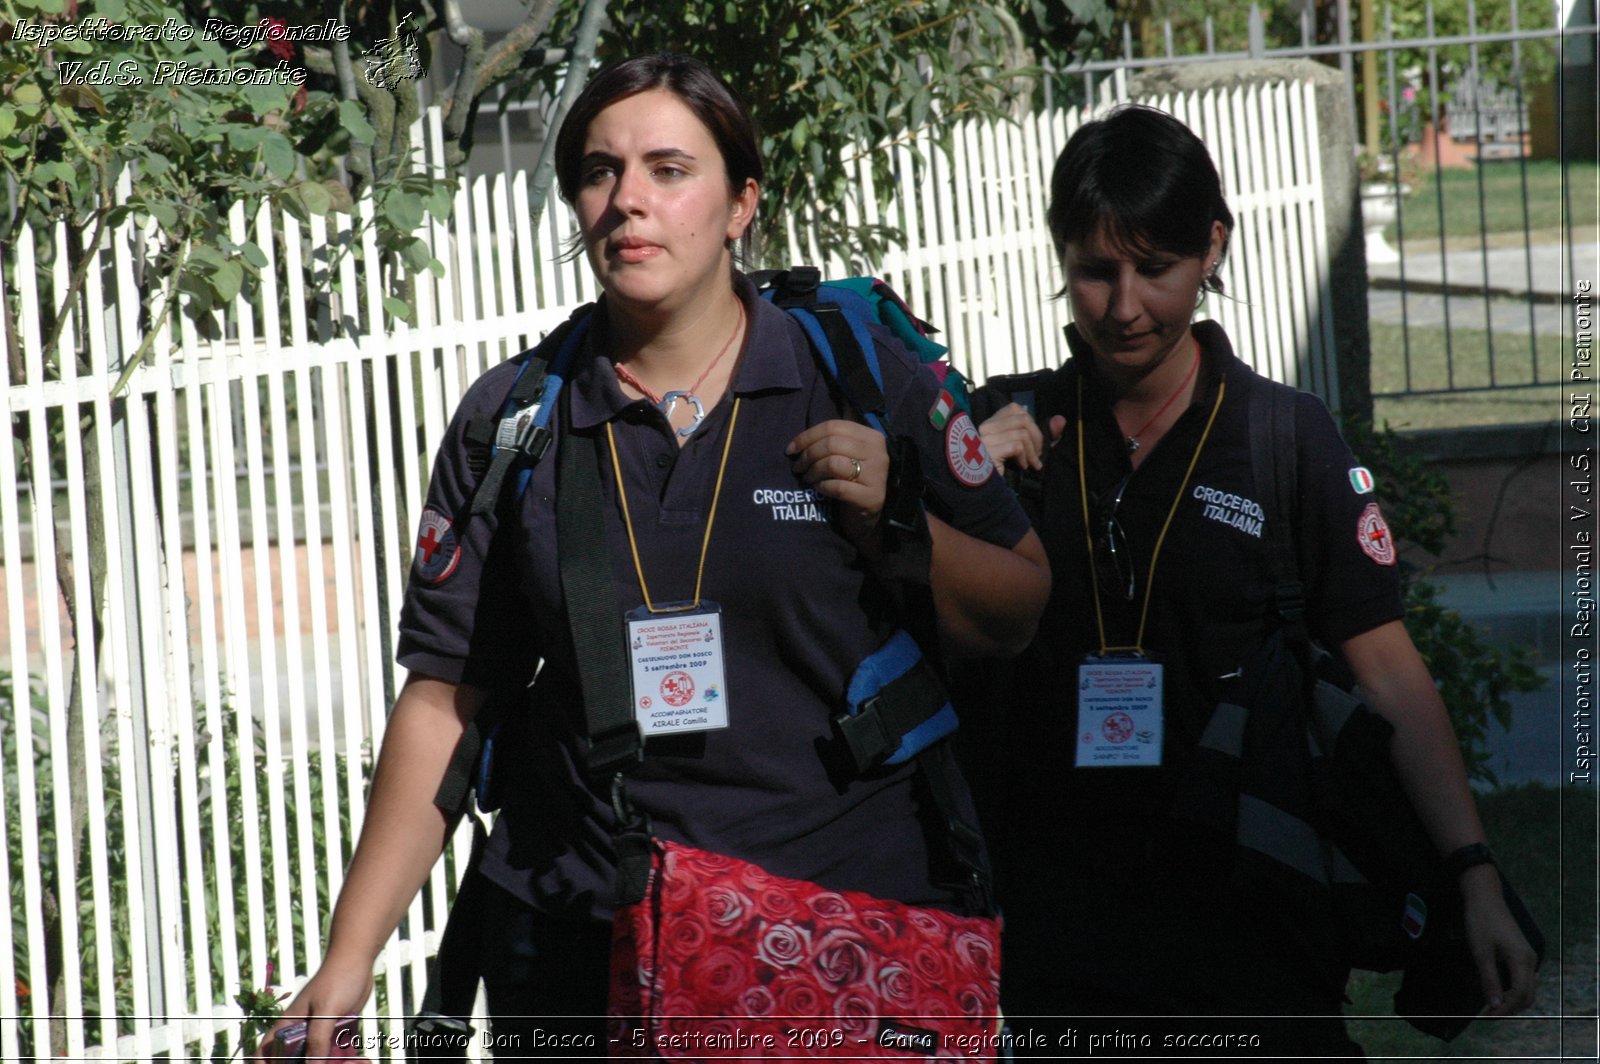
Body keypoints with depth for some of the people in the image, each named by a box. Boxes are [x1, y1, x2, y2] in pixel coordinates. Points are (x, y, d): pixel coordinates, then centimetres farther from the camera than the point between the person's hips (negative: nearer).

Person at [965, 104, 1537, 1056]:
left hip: (1249, 914, -1)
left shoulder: (1291, 440, -3)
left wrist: (1474, 877, -14)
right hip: (1057, 917, 1)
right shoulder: (1004, 427, 2)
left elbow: (1390, 673, -5)